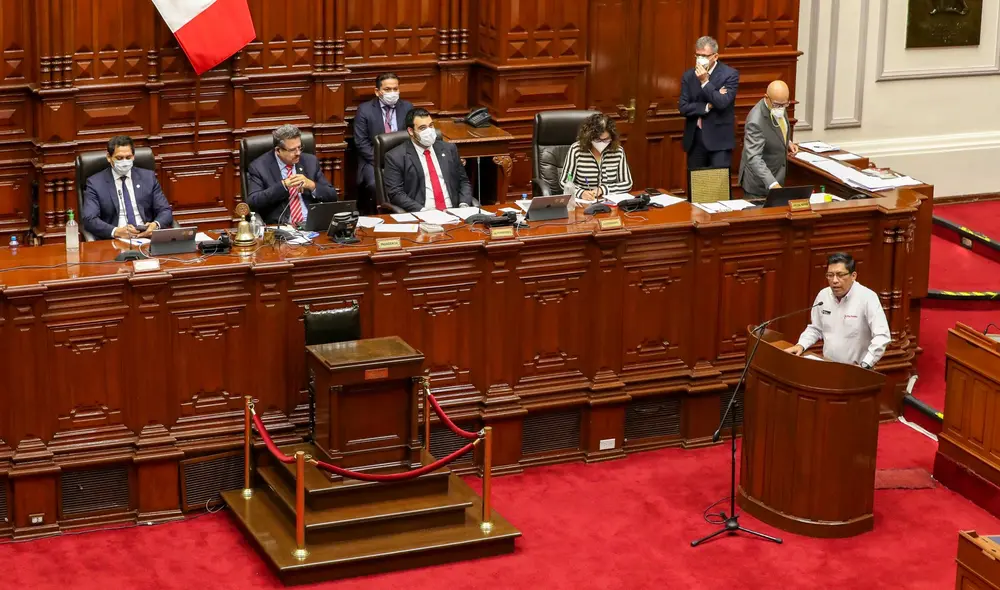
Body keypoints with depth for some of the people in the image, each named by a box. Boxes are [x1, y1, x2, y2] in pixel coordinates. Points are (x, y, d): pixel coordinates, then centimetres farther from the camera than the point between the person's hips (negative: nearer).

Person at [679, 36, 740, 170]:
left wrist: (705, 81, -16)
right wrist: (708, 106, -12)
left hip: (719, 140, -4)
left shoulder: (730, 74, -4)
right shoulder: (688, 76, 7)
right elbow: (683, 107, -2)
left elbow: (723, 103, -17)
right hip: (694, 140, 4)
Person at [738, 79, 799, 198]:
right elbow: (754, 158, -37)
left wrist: (787, 142, -1)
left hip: (776, 176, 8)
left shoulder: (779, 108, -6)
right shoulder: (756, 121, -31)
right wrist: (772, 184, -47)